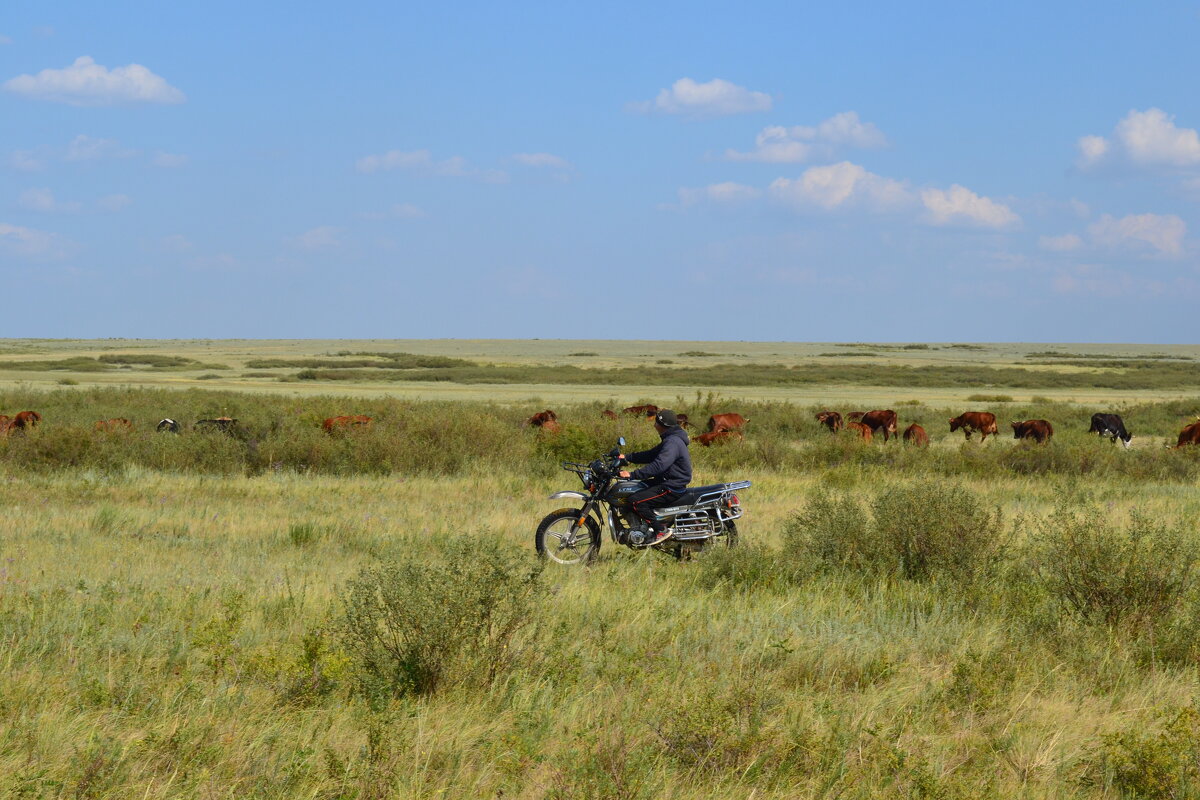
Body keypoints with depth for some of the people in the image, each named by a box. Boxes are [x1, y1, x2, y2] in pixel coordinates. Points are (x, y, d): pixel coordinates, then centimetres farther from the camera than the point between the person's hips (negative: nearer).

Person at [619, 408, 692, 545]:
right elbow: (650, 455, 21)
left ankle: (661, 530, -16)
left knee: (636, 501, -22)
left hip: (672, 488, -11)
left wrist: (632, 475, -31)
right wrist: (627, 457, 12)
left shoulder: (672, 443, -21)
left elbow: (658, 466, -31)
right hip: (666, 482, 11)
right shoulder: (669, 440, 14)